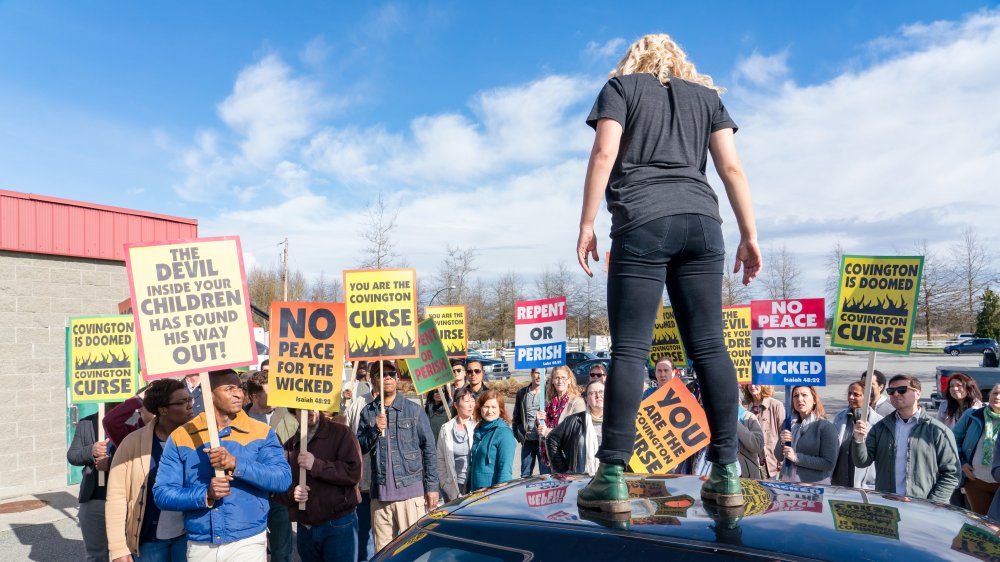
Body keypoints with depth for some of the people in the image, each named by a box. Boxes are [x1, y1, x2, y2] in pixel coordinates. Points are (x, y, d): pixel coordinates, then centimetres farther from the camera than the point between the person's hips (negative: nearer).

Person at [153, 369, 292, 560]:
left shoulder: (262, 433, -2)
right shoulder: (181, 436, 0)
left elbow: (284, 478, -14)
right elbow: (161, 494, -3)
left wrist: (236, 464, -25)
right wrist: (205, 495, -19)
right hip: (199, 546, 1)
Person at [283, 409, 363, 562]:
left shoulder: (341, 433, -6)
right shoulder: (290, 445, 9)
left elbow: (354, 472, -15)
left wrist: (316, 465, -20)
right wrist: (292, 493, -11)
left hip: (339, 526, -4)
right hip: (305, 530, 5)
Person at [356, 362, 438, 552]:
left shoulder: (414, 410, 0)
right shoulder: (368, 412, 7)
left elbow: (429, 450, 1)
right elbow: (359, 449, 4)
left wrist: (432, 486, -2)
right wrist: (375, 430, -13)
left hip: (411, 490, -2)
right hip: (380, 492, 2)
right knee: (383, 550, 10)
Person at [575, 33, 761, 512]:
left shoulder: (621, 86, 16)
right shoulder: (706, 95, 24)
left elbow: (604, 154, 0)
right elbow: (732, 168, 13)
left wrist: (586, 224, -2)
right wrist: (749, 236, 11)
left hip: (642, 224, -3)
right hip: (701, 222, 4)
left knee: (629, 349, -7)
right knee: (708, 346, 3)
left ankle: (612, 478, -9)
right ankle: (727, 474, 4)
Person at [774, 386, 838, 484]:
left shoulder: (826, 427, -10)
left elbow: (829, 463, -16)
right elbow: (779, 457, 7)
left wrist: (797, 458, -19)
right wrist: (782, 443, -13)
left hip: (815, 485, -4)